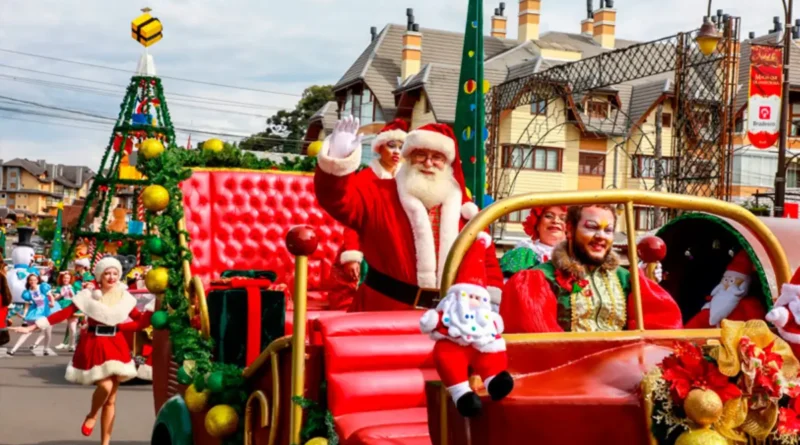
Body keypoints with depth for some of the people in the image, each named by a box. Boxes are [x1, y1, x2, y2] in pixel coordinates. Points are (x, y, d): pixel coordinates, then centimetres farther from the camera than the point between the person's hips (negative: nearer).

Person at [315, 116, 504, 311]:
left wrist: (493, 296, -1)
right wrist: (336, 163, -36)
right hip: (387, 313, -3)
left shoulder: (462, 206, 11)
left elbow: (484, 255, 13)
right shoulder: (382, 195, 0)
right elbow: (340, 200, -16)